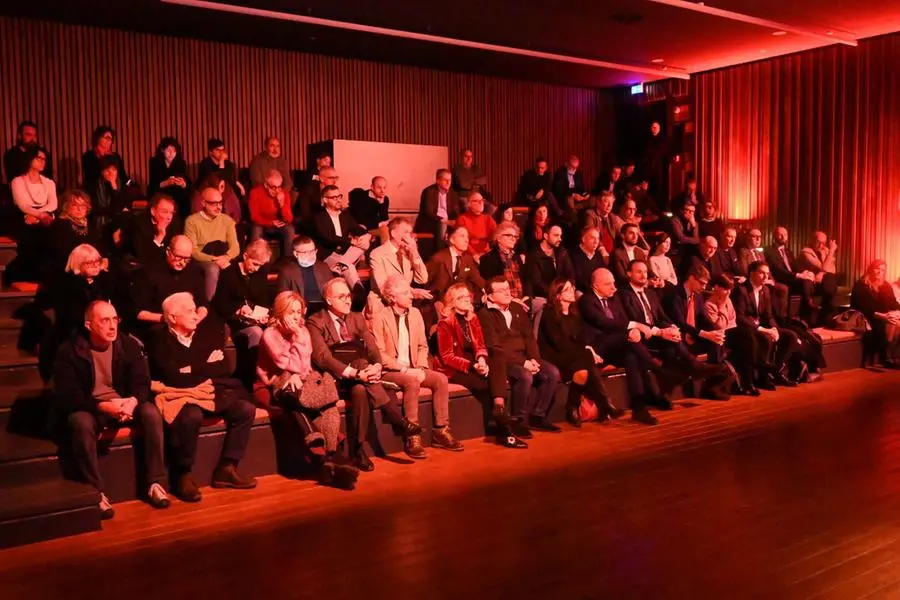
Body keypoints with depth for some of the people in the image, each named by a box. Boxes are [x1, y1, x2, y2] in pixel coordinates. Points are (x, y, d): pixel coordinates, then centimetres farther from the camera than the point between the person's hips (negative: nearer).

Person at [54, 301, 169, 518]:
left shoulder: (129, 345, -3)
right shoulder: (70, 351, -13)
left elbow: (142, 382, -5)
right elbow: (66, 396, -17)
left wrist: (133, 401, -30)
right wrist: (102, 406, -31)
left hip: (124, 403, 3)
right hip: (89, 408, -3)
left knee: (151, 412, -26)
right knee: (80, 422, -37)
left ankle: (155, 484, -17)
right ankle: (96, 493, -28)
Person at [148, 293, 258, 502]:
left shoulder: (206, 333, 13)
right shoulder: (160, 341, -4)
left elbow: (223, 369, 7)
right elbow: (176, 378, -16)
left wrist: (193, 370, -6)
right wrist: (207, 367, -5)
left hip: (210, 392, 6)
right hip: (179, 395, -6)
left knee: (245, 409, -14)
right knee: (192, 416, -37)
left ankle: (226, 468, -7)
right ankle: (184, 475, -17)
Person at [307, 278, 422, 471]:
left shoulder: (357, 318, 14)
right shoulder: (316, 322, -4)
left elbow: (373, 348, 1)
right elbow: (322, 358, -18)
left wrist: (376, 366, -24)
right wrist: (355, 373, -30)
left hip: (358, 380, 5)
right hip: (335, 379, -5)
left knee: (360, 390, -31)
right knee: (360, 374, -34)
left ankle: (357, 450, -27)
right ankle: (399, 422, -31)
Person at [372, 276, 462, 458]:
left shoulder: (415, 313, 8)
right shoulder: (380, 318, -10)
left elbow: (423, 346, 11)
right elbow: (379, 355, -14)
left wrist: (420, 368, -7)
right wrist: (405, 370, -20)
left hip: (412, 370, 6)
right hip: (388, 372, -6)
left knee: (441, 379, -17)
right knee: (412, 382, -34)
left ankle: (441, 431, -9)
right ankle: (413, 437, -27)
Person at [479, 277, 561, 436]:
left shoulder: (517, 309, 14)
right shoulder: (485, 314, -7)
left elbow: (529, 337, 11)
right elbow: (494, 348, -14)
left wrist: (534, 359, -7)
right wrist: (522, 362, -18)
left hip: (524, 357, 7)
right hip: (503, 360, -7)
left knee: (553, 372, -14)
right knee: (525, 376, -33)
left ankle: (537, 416, -2)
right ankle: (517, 420, -15)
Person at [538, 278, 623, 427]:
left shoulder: (574, 313, 15)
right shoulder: (549, 314, -7)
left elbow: (581, 337, 10)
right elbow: (560, 343, -15)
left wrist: (590, 349, -13)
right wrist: (586, 352, -19)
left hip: (573, 356, 6)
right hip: (555, 357, -6)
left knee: (590, 361, -27)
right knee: (588, 365, -31)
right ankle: (605, 406, -22)